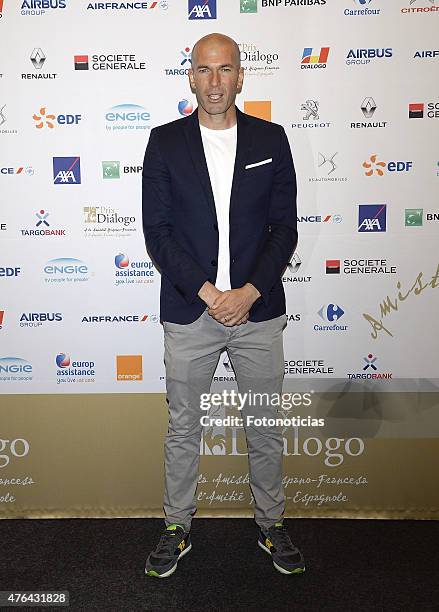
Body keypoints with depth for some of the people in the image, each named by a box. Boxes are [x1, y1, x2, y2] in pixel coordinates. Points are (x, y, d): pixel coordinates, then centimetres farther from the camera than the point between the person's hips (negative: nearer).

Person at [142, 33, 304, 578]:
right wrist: (209, 294, -12)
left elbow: (285, 228, 0)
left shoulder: (271, 140, 4)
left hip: (258, 311, 1)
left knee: (265, 428, 13)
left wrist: (248, 293, -12)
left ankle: (271, 524, 35)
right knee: (182, 429, 12)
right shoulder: (165, 142, 1)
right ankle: (177, 528, 32)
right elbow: (157, 232, -4)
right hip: (188, 312, 0)